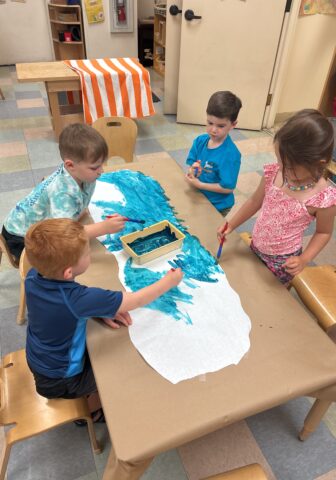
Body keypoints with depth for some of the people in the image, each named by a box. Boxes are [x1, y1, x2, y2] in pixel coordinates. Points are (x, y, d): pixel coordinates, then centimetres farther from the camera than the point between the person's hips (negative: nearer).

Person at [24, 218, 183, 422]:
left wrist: (102, 309, -16)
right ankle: (91, 412, 36)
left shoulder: (33, 276, -20)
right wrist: (170, 281, -14)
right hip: (60, 380, -6)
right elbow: (135, 301, -29)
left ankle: (91, 394, 41)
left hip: (37, 360, 6)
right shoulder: (77, 299, -39)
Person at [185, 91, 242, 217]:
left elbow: (228, 188, -26)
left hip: (217, 206, -5)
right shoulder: (200, 141, -9)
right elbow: (192, 166, -2)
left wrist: (199, 184, -25)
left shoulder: (231, 154, -27)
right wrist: (192, 172, -25)